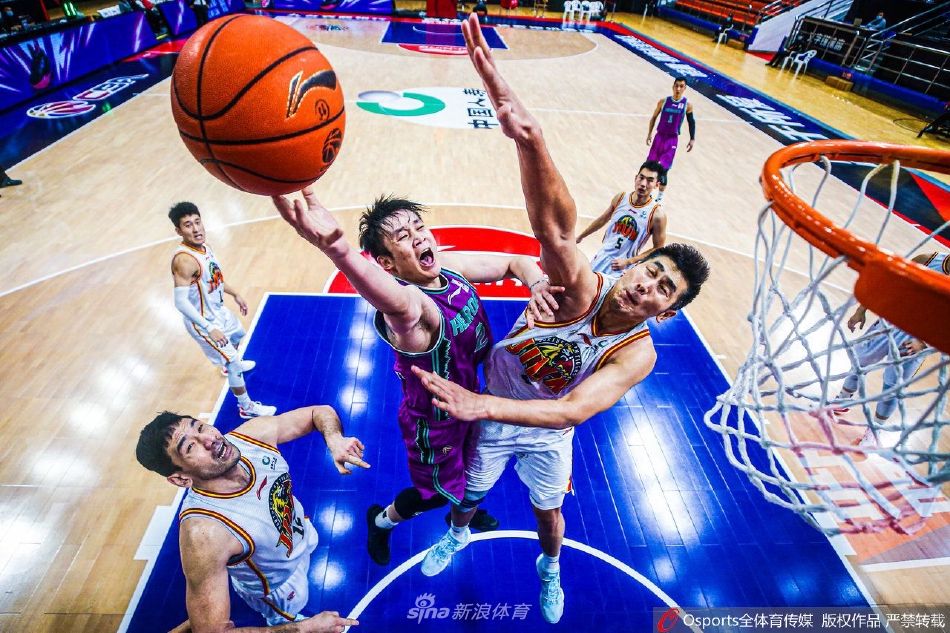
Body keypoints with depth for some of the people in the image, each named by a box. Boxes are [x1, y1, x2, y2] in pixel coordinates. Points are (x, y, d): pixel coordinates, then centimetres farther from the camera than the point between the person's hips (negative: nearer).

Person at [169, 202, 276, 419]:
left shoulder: (203, 245, -5)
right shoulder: (184, 260, -33)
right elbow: (181, 302, -34)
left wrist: (235, 294, 18)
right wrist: (209, 328, -34)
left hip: (218, 310, 10)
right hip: (202, 321, -9)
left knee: (237, 335, 35)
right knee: (234, 364, -2)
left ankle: (229, 365, 66)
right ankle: (246, 408, 18)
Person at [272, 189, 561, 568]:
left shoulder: (450, 266, -14)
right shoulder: (411, 302, -38)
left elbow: (514, 263, -3)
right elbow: (404, 307, -65)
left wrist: (535, 283, -27)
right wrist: (338, 249, -85)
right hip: (435, 421, -7)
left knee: (470, 466, 32)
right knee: (436, 491, 19)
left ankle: (465, 507, 67)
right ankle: (381, 521, 51)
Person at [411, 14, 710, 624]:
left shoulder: (637, 353, -27)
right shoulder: (581, 287, -31)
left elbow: (574, 408, -42)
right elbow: (554, 223, -52)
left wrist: (485, 404, -57)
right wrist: (530, 138, -70)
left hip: (546, 436, 1)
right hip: (490, 420, 0)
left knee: (548, 511, 26)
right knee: (472, 490, 25)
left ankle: (550, 569, 64)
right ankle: (458, 535, 63)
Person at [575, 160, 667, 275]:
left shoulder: (657, 214, -19)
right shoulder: (621, 197, -6)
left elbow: (658, 249, -11)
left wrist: (628, 261, -19)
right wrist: (580, 236, 20)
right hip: (601, 258, 4)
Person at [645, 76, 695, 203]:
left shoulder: (687, 105, -4)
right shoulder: (663, 101, -3)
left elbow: (691, 122, 7)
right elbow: (654, 117, 7)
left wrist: (692, 139, 4)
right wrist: (649, 134, -1)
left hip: (672, 140, -2)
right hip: (659, 136, 2)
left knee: (663, 170, -4)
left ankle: (660, 196, 13)